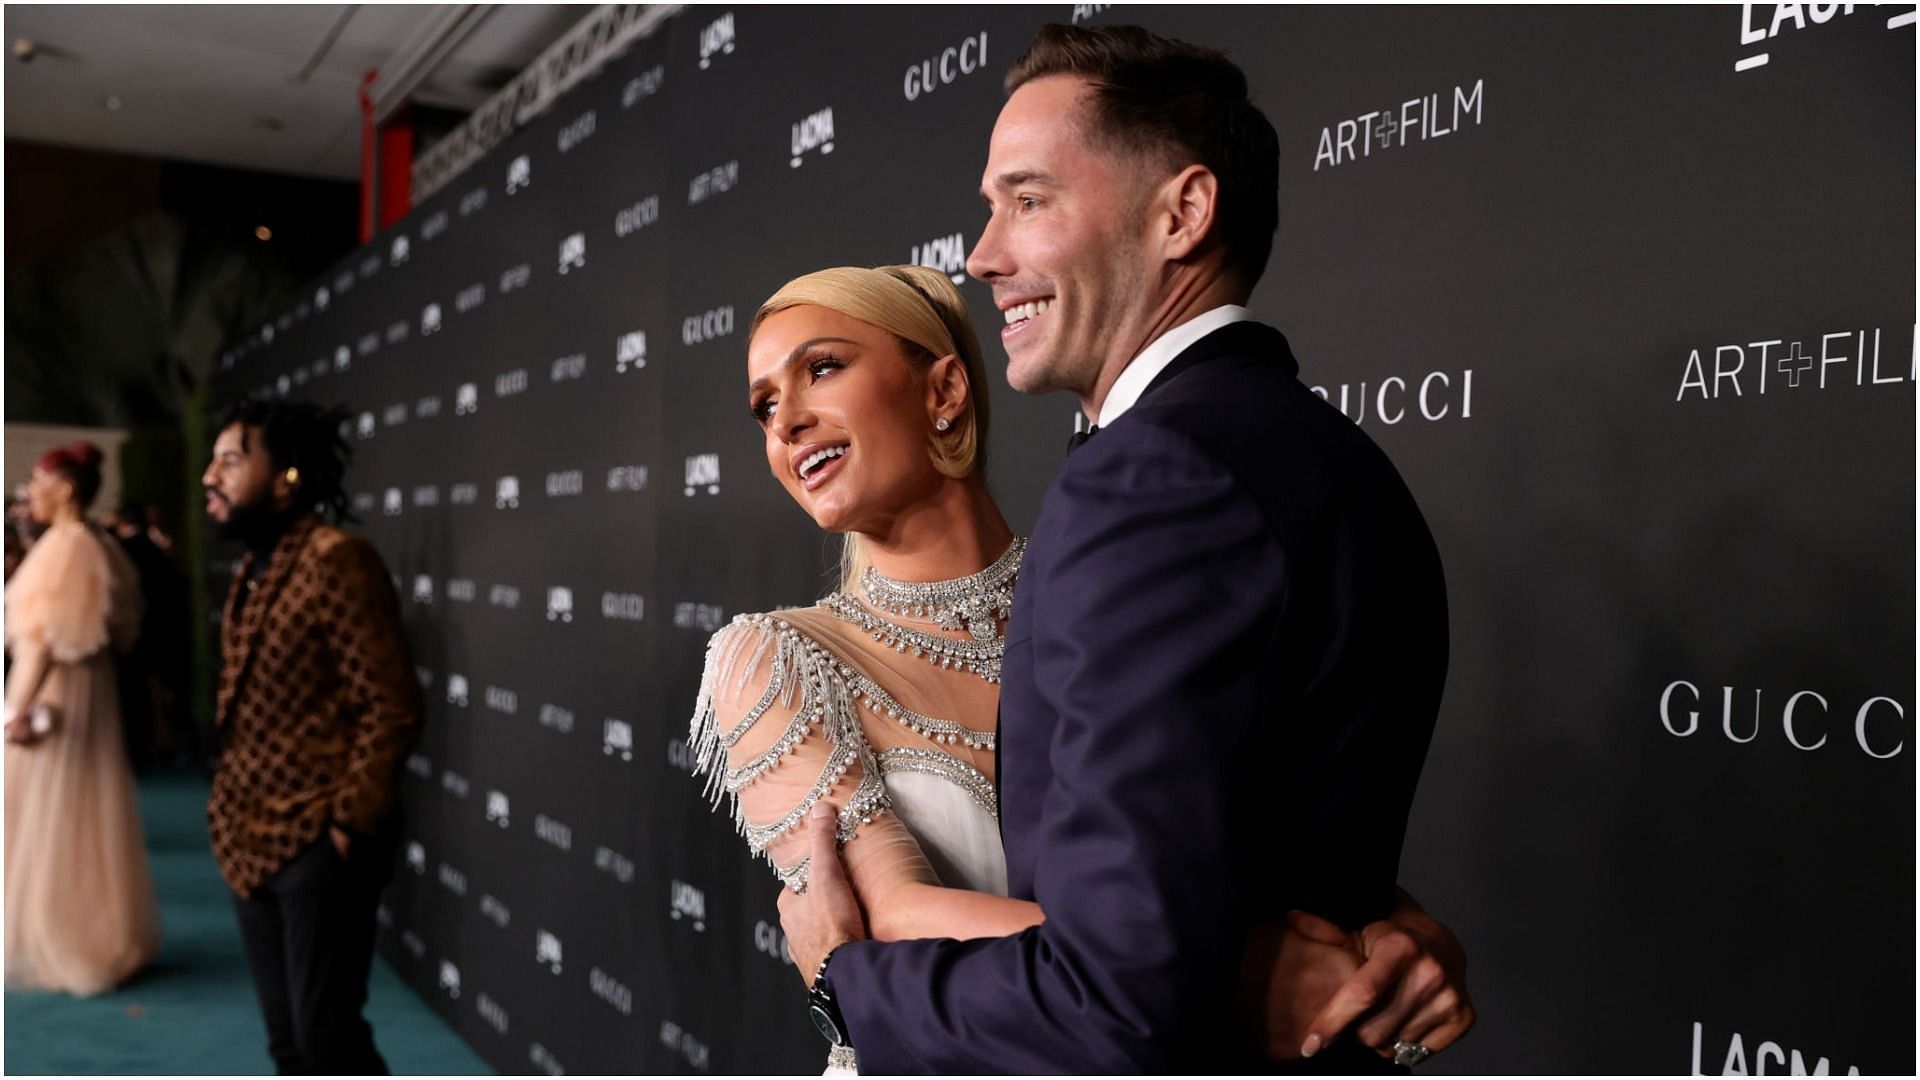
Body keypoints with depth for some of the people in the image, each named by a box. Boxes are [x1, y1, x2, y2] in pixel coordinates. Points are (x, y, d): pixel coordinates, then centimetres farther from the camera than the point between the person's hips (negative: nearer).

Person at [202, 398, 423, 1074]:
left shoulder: (337, 563, -16)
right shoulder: (255, 570, 12)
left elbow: (392, 708, -19)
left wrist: (346, 822, -18)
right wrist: (231, 816, 11)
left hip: (317, 845, -9)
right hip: (254, 845, 9)